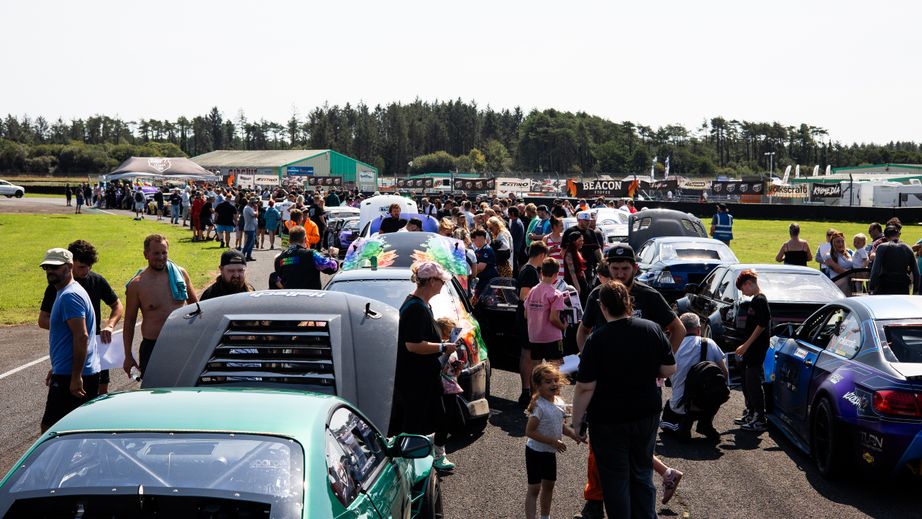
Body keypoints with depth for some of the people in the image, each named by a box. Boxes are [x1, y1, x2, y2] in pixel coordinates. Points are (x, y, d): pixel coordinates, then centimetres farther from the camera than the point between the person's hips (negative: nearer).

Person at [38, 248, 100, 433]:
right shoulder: (64, 293, 18)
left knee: (49, 428, -7)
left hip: (71, 376, -10)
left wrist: (76, 377, -24)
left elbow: (81, 337, -23)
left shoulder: (69, 296, -16)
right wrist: (56, 368, 25)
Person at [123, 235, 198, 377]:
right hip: (152, 347, -3)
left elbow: (194, 304, 16)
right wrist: (128, 356, 1)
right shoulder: (136, 285, -6)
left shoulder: (180, 273, 1)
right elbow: (129, 322, 1)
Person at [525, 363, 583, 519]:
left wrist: (572, 433, -4)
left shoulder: (560, 403, -1)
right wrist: (553, 441, -27)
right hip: (535, 452, -8)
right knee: (534, 488, -3)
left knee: (549, 485, 20)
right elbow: (529, 431, -26)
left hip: (550, 453, 8)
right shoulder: (539, 406, -25)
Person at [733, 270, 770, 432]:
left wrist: (746, 345, -18)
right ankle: (750, 413, 27)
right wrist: (745, 346, 19)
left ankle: (760, 420, -4)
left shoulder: (760, 300, -14)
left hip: (756, 350, -10)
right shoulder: (755, 300, 15)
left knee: (753, 382, -7)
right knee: (746, 382, 16)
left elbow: (762, 325, -20)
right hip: (751, 350, 10)